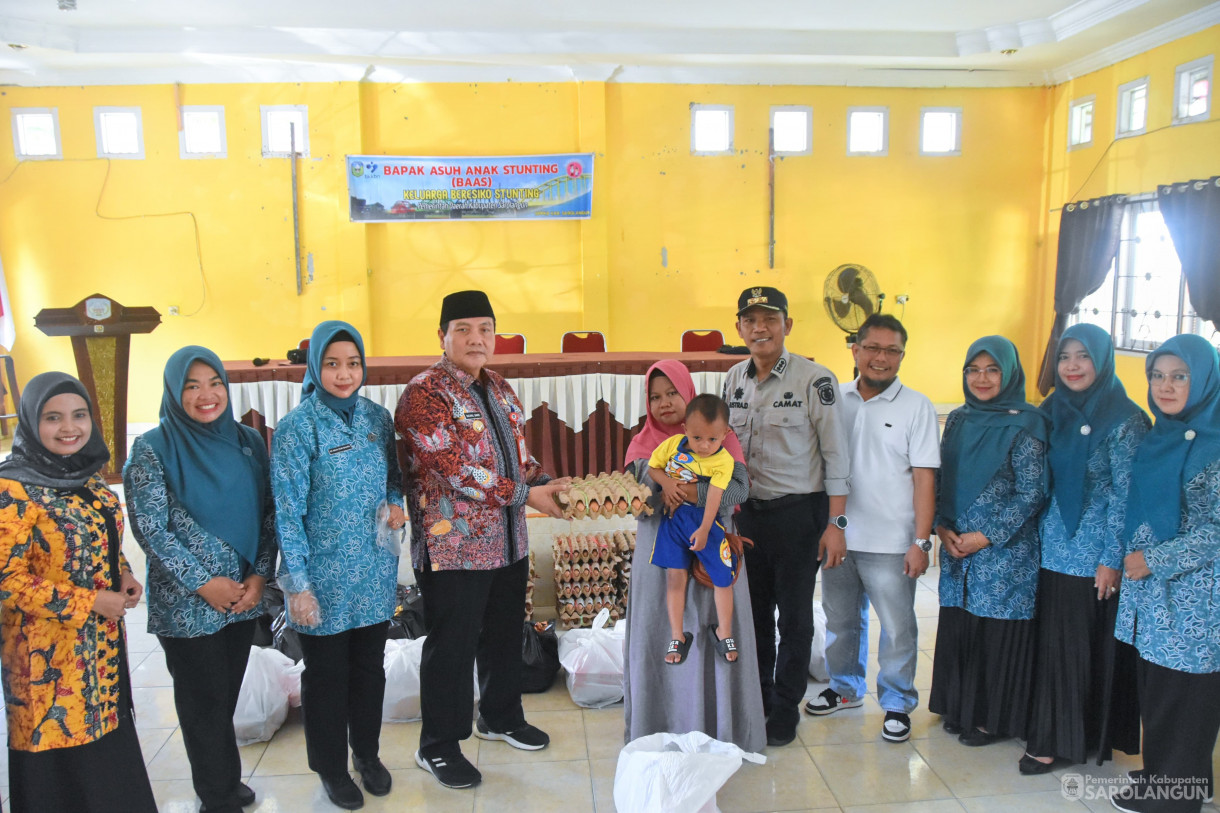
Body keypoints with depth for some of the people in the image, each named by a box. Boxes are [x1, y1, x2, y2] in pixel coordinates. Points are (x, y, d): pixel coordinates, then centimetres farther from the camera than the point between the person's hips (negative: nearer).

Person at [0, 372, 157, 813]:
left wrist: (123, 577, 0)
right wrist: (90, 603, -20)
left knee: (106, 738, 20)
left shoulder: (87, 477, 5)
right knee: (61, 760, 5)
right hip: (50, 653, -7)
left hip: (103, 644, 7)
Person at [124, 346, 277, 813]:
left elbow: (268, 512, 5)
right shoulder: (152, 449, -9)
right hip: (187, 603, -4)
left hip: (245, 595, 4)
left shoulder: (248, 441, 3)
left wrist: (260, 574, -5)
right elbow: (149, 528, -12)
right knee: (205, 700, 7)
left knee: (227, 695, 16)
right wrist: (204, 583, -13)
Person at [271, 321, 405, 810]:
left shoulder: (377, 417, 2)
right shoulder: (297, 427, -12)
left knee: (369, 667, 18)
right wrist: (297, 583, -13)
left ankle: (367, 752, 39)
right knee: (326, 674, 12)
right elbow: (288, 510, -12)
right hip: (325, 577, -4)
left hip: (376, 572, 4)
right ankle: (332, 767, 32)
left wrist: (395, 503, -7)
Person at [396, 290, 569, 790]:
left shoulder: (499, 388, 10)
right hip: (452, 548, -8)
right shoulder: (424, 394, -17)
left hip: (509, 542, 8)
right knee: (452, 647, 5)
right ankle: (438, 746, 24)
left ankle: (501, 717, 43)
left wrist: (545, 481, -3)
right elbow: (456, 470, -24)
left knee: (505, 635, 21)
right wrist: (526, 495, -22)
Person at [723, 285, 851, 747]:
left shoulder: (815, 380, -12)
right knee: (753, 608, 15)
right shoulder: (733, 379, 5)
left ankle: (785, 709, 24)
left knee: (794, 616, 7)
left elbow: (836, 456, -10)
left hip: (798, 513, -5)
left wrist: (835, 523, -12)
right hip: (747, 512, 5)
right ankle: (757, 696, 33)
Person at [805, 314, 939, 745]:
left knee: (897, 628, 6)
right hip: (838, 536, 4)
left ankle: (896, 704, 24)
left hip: (890, 543, -3)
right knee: (841, 620, 18)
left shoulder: (916, 407, -4)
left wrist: (921, 540, -11)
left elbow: (924, 479, -6)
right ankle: (845, 687, 38)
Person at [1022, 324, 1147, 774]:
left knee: (1095, 644, 3)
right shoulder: (1053, 411, 8)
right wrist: (1038, 535, 9)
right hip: (1056, 550, 6)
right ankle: (1052, 737, 21)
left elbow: (1127, 494, -12)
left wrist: (1113, 558, -14)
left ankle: (1092, 734, 18)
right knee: (1054, 642, 10)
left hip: (1097, 554, -5)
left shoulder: (1124, 419, -9)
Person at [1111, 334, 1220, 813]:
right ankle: (1159, 773, 28)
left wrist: (1155, 560, -14)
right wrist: (1129, 559, 9)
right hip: (1150, 592, 7)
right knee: (1153, 687, 13)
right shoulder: (1157, 438, 11)